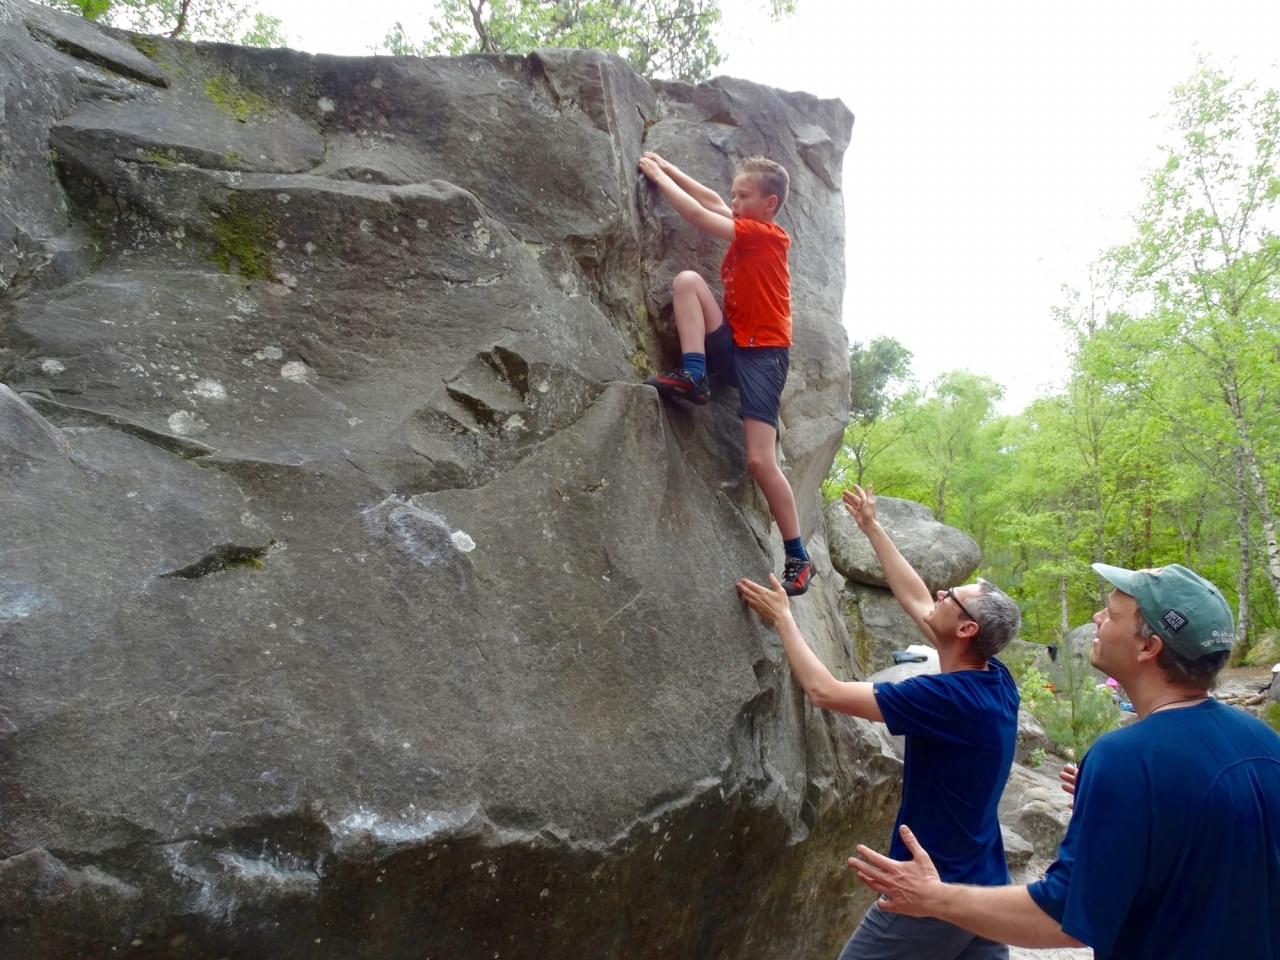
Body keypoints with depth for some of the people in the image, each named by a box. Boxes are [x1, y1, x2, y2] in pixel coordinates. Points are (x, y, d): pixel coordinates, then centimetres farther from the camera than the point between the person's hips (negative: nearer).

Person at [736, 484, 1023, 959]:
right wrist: (872, 527, 15)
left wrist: (782, 618, -10)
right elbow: (915, 602, 10)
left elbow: (824, 690, -23)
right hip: (985, 889, 8)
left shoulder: (948, 697, -26)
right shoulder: (996, 682, -2)